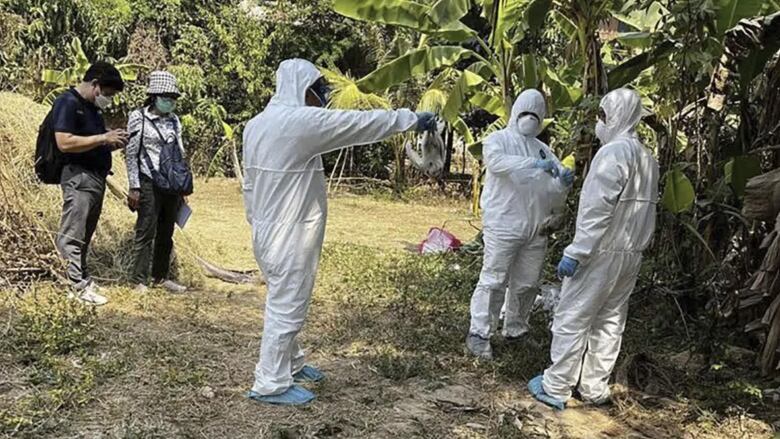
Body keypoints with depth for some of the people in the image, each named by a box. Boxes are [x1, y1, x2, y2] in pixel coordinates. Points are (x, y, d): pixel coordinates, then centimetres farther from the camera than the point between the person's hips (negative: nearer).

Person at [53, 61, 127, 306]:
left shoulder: (93, 108, 18)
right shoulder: (67, 103, -9)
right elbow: (65, 143, -20)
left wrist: (114, 142, 6)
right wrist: (103, 138, -17)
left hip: (97, 178, 10)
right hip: (78, 178, -9)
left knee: (85, 236, 14)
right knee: (73, 236, -3)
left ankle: (79, 283, 21)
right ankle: (81, 285, 0)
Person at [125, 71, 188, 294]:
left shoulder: (174, 120, 11)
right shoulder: (138, 117, -4)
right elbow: (131, 154, -5)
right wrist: (134, 187, -9)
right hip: (149, 184, -5)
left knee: (166, 234, 10)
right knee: (145, 233, -2)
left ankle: (161, 277, 20)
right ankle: (140, 280, 6)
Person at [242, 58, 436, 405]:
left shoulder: (257, 124, 8)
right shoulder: (304, 121, -18)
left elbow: (250, 183, 13)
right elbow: (362, 123, -13)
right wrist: (412, 119, -4)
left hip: (269, 230, 9)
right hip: (289, 234, -9)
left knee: (284, 300, 21)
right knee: (286, 306, 1)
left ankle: (290, 364, 36)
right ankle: (271, 385, 11)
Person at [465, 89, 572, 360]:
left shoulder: (543, 149, 20)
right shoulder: (499, 139, 3)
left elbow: (555, 189, 15)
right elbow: (496, 161, -20)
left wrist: (563, 182, -9)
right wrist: (534, 164, -29)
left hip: (536, 228, 6)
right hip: (503, 225, -6)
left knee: (527, 283, 11)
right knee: (494, 281, -6)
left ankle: (515, 330, 27)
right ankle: (479, 334, 2)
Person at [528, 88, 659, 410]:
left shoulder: (614, 152, -15)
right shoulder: (647, 158, 12)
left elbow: (598, 209, -21)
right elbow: (643, 210, 9)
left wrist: (575, 252, -20)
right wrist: (636, 245, 10)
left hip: (602, 252, -8)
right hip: (631, 254, 9)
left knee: (571, 319, 0)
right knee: (610, 321, 13)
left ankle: (556, 388, 6)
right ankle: (595, 388, 22)